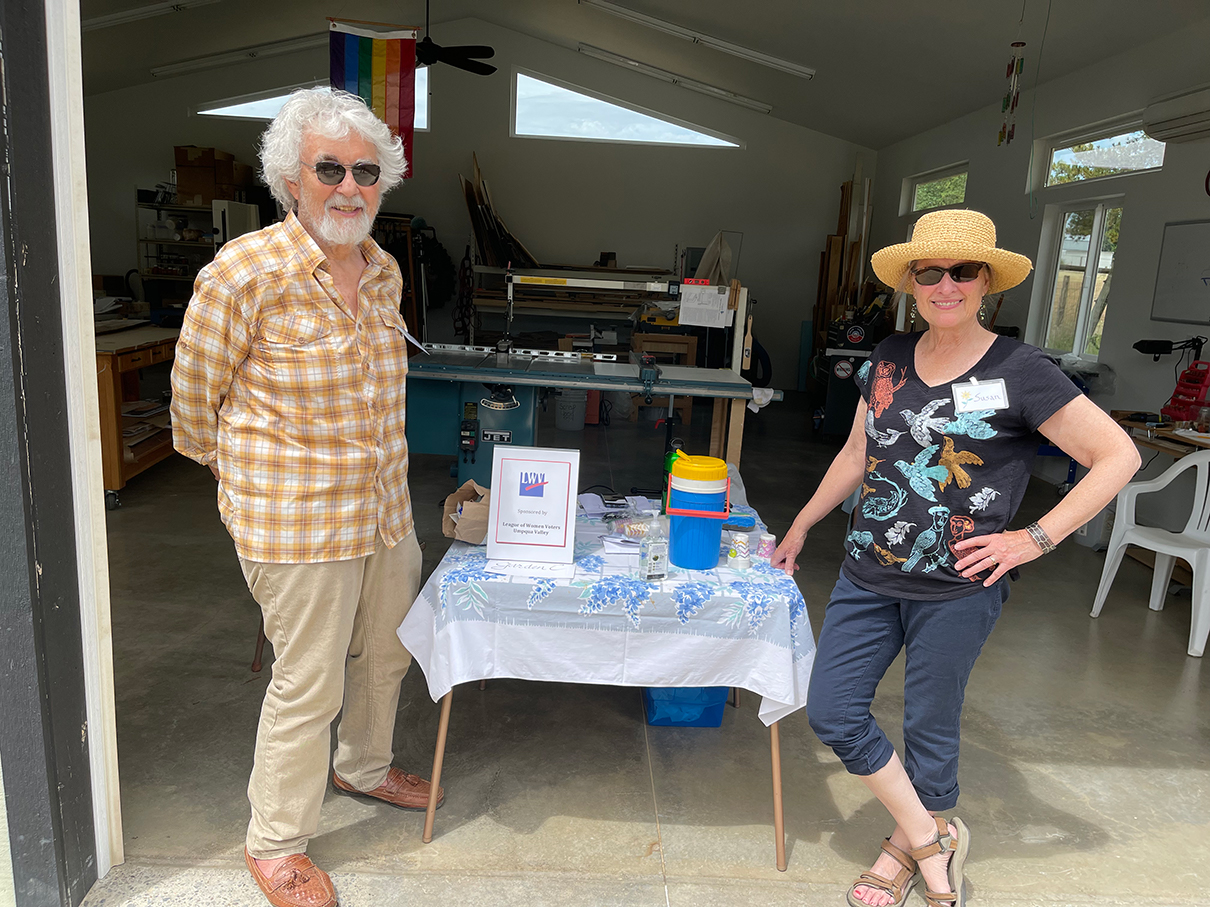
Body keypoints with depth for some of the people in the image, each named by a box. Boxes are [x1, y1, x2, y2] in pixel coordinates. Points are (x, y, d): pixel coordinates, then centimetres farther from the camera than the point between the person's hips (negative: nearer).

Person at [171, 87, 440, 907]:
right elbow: (195, 393, -4)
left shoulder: (385, 272, 5)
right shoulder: (243, 272, -17)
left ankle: (364, 767, 49)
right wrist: (233, 467, 10)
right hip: (296, 517, -7)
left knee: (387, 650, 21)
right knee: (309, 680, 5)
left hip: (385, 506, 7)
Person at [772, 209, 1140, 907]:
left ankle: (906, 848, 38)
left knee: (929, 728, 10)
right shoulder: (890, 358, 5)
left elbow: (1119, 456, -7)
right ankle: (934, 839, 25)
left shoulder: (1020, 372, -10)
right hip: (869, 574, 5)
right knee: (832, 711, 5)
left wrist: (1034, 539, -13)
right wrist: (801, 528, 20)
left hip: (957, 589, -5)